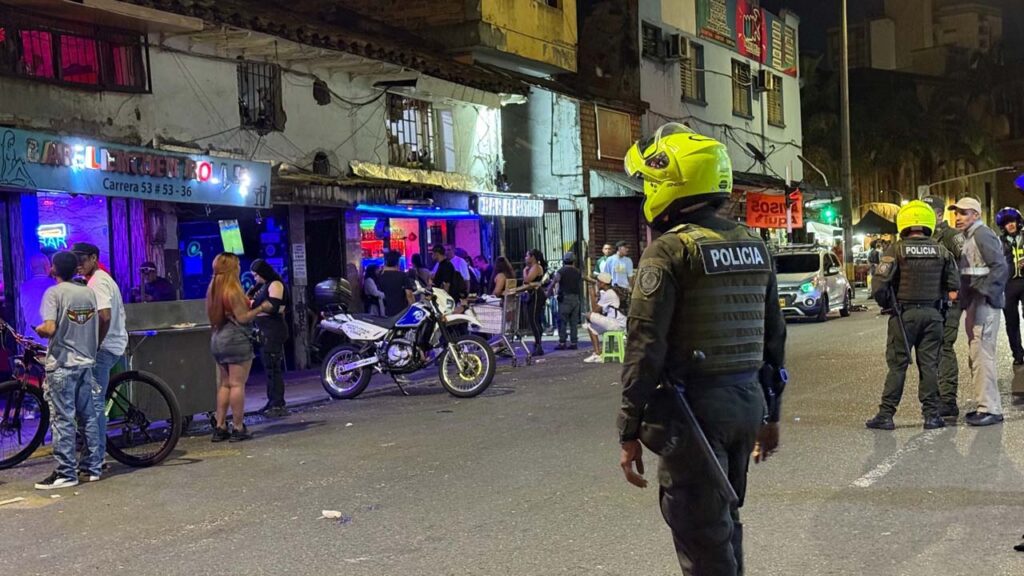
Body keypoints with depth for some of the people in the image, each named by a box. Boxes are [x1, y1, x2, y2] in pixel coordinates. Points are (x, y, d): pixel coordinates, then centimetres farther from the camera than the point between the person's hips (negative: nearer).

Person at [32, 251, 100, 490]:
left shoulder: (54, 293, -10)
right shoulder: (89, 293, 6)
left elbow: (50, 329, -19)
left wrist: (38, 329, 0)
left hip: (62, 364, -6)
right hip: (86, 362, 6)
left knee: (63, 419, -2)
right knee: (89, 416, 11)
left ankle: (66, 473, 0)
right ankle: (93, 467, 16)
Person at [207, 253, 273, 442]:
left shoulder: (213, 290, 11)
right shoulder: (233, 290, -15)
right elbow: (242, 318, -16)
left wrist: (247, 305, 19)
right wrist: (261, 308, -4)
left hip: (217, 339, 9)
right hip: (236, 339, -8)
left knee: (224, 384, 14)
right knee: (237, 384, -4)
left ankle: (219, 427, 14)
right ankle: (238, 428, -3)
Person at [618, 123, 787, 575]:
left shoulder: (670, 250, -12)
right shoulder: (754, 245, 10)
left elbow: (646, 348, -17)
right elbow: (774, 336, 15)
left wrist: (629, 432, -12)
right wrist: (771, 414, 22)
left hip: (697, 405, -7)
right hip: (749, 401, 7)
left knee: (703, 538, 1)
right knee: (723, 518, 22)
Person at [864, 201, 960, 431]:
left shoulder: (896, 250, -8)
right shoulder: (941, 251, 5)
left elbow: (879, 284, -15)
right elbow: (954, 287, 4)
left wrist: (888, 304, 1)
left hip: (904, 314, -3)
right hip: (932, 314, 3)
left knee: (897, 364, 1)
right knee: (929, 364, 8)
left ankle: (886, 414, 1)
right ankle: (931, 414, 9)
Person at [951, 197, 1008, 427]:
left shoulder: (983, 235, -11)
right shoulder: (970, 237, 19)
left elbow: (1000, 267, -19)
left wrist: (983, 292, -21)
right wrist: (967, 301, 13)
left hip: (984, 304, -10)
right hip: (974, 304, 10)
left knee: (982, 355, -11)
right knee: (977, 356, 13)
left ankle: (990, 409, -9)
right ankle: (986, 405, 20)